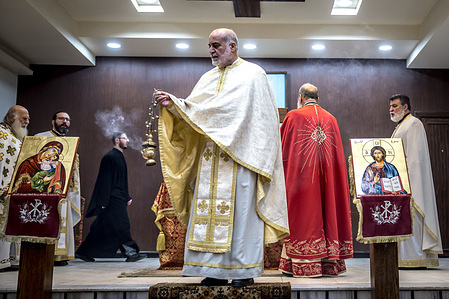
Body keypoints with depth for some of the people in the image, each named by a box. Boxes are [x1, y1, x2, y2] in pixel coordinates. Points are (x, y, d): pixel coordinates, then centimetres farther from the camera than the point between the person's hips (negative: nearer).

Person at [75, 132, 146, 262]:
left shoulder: (119, 157, 18)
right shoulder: (110, 157, -11)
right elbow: (105, 179, -15)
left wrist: (127, 197, 20)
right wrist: (104, 201, -19)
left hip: (119, 198, 10)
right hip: (112, 199, -10)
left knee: (101, 228, 11)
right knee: (121, 225, -8)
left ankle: (83, 252, 18)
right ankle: (131, 253, -3)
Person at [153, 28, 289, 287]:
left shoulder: (253, 74, 4)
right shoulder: (209, 78, 20)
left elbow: (264, 119, -3)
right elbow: (193, 109, 11)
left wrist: (257, 155, -12)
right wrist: (173, 104, -7)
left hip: (241, 155, -5)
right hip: (211, 158, 6)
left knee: (241, 207, -6)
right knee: (210, 207, 1)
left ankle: (245, 269, 2)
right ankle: (216, 271, 8)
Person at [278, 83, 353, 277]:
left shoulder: (293, 116, -2)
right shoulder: (331, 119, 11)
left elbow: (283, 149, 1)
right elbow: (338, 155, 12)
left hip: (300, 173, -4)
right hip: (325, 177, 4)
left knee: (301, 215, -2)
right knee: (326, 211, 7)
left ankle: (301, 265, 0)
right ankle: (328, 262, 12)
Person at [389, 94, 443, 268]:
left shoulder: (413, 124, -6)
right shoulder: (400, 127, 23)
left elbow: (414, 155, -16)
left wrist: (406, 179, -22)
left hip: (409, 179, -9)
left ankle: (416, 258, -7)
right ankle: (406, 256, 9)